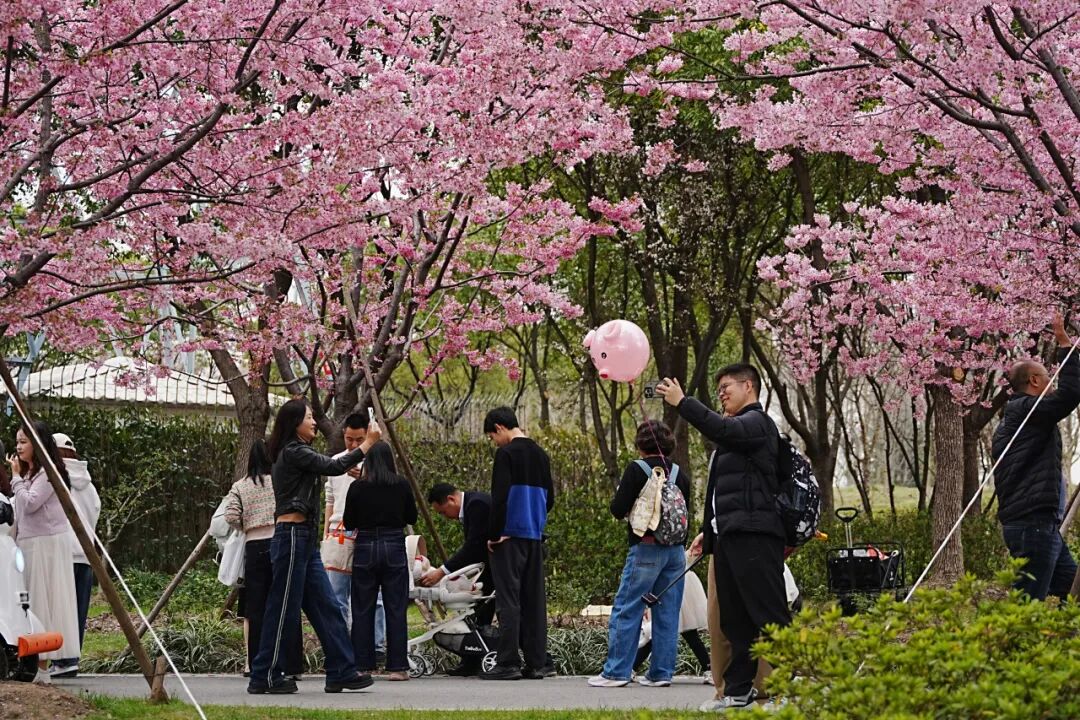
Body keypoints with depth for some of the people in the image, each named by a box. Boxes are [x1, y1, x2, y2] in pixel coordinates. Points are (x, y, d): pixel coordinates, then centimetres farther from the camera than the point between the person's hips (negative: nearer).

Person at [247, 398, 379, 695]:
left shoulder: (295, 454, 20)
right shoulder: (293, 452, -11)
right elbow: (333, 467, -16)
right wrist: (368, 443, -9)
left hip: (305, 539, 10)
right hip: (292, 537, -10)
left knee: (327, 608, 6)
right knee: (283, 609, -4)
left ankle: (342, 672, 5)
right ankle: (265, 677, 1)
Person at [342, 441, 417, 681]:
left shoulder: (358, 487, -5)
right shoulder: (402, 485, -2)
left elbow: (349, 523, 2)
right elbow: (411, 517, 10)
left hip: (365, 548, 0)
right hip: (394, 547, 0)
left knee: (362, 610, 7)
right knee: (396, 609, 4)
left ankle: (362, 666, 7)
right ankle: (397, 666, 1)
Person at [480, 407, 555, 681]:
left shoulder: (507, 453, -9)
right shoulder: (540, 454, 15)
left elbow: (500, 497, -16)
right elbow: (549, 498, 18)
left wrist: (494, 534, -10)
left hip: (510, 536, -7)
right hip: (535, 536, 7)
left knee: (508, 600, -6)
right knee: (534, 600, 8)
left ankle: (508, 663, -8)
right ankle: (536, 663, 8)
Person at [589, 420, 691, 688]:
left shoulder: (637, 470, -7)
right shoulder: (680, 474, 8)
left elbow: (618, 509, -9)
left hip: (646, 549, -5)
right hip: (676, 550, 5)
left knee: (626, 611, -1)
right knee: (667, 613, 7)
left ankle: (616, 671, -3)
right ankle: (661, 672, 8)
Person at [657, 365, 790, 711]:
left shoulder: (756, 422, -2)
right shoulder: (736, 429, 27)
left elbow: (722, 429, -25)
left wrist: (682, 403, -23)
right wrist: (709, 530, 25)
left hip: (752, 536, -10)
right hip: (728, 537, 10)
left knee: (769, 614, -13)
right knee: (734, 619, 8)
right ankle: (738, 689, 10)